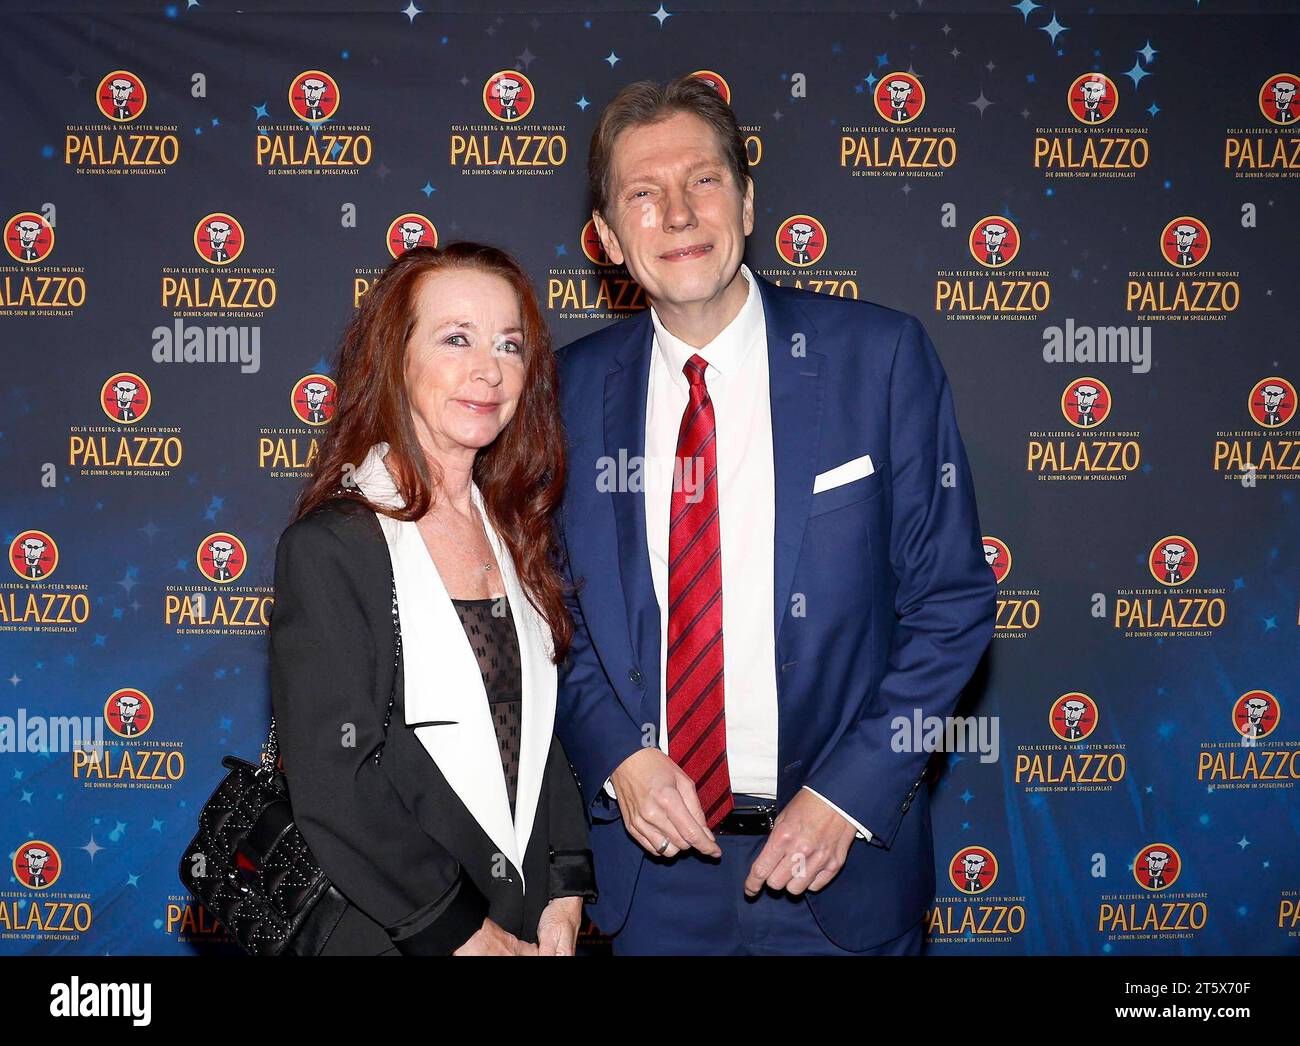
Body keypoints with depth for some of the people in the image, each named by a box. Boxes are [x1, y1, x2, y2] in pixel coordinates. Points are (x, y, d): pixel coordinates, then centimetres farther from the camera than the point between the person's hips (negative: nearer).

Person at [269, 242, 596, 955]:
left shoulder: (513, 534, 4)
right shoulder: (327, 548, -15)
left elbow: (543, 728, 8)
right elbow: (332, 786, -18)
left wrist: (565, 895, -2)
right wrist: (463, 932, -15)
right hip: (390, 934, -5)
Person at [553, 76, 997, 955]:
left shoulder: (881, 357, -8)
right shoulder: (574, 388, -1)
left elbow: (951, 601, -6)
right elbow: (556, 607, 6)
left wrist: (848, 791, -13)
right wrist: (616, 753, -10)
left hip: (839, 854, -1)